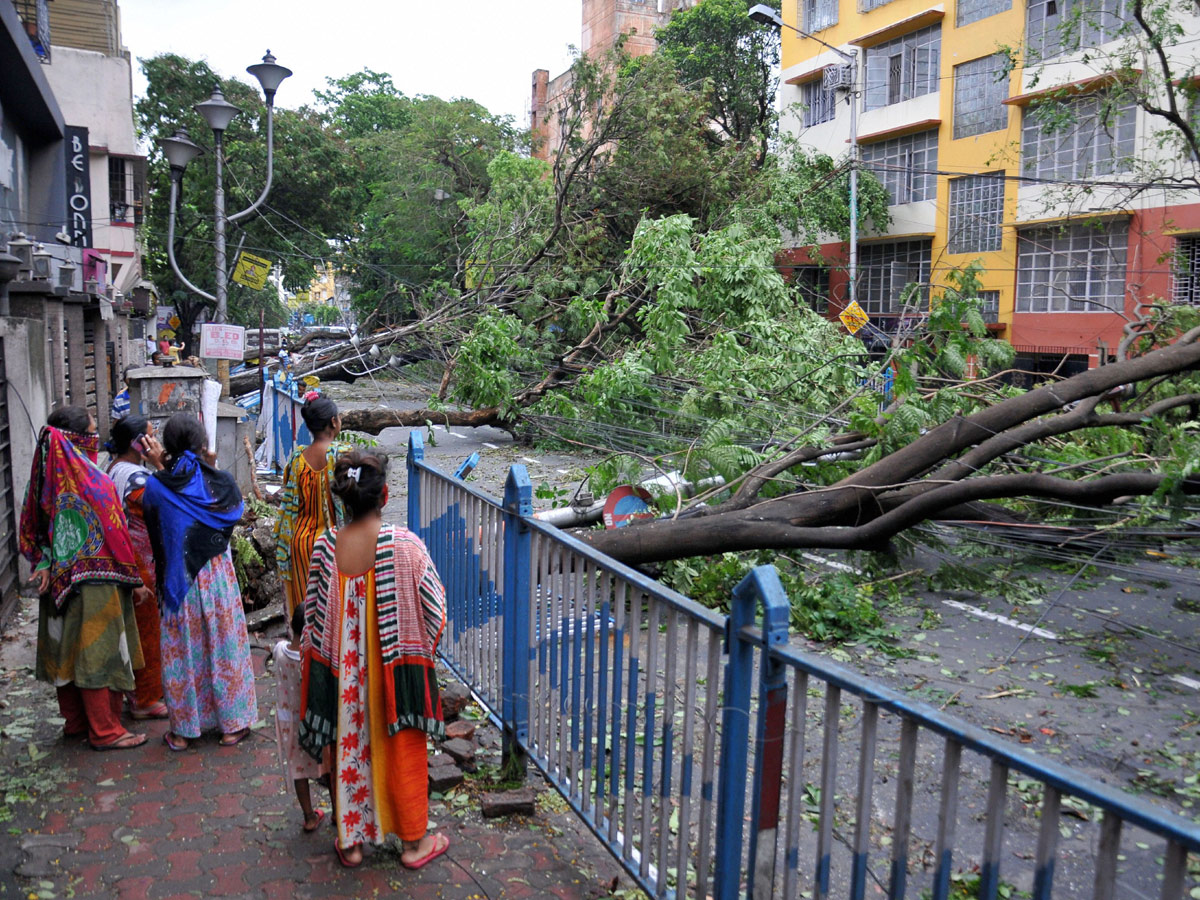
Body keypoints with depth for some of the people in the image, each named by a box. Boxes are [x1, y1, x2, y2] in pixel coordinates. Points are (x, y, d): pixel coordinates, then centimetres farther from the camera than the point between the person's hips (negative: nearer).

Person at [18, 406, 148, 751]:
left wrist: (44, 564, 1)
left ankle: (75, 721, 32)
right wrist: (134, 578, -8)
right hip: (93, 583, -8)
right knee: (97, 652, 2)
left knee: (67, 650, 17)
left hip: (58, 581, 8)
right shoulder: (95, 483, -19)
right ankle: (105, 731, 11)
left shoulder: (46, 476, 3)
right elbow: (115, 536, -16)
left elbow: (32, 529, 4)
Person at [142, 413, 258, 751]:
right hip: (216, 576, 1)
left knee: (181, 649, 11)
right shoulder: (219, 481, -9)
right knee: (222, 644, 12)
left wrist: (161, 469, 11)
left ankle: (183, 728, 21)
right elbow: (236, 510, 8)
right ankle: (232, 722, 21)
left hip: (177, 579, 0)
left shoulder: (156, 486, -11)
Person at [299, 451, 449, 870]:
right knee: (403, 752, 15)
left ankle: (350, 841, 35)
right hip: (396, 670, -2)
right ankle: (414, 842, 31)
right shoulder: (405, 544, -20)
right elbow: (435, 611, -11)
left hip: (342, 673, 3)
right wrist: (422, 647, 8)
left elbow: (313, 615, 0)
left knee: (347, 750, 19)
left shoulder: (324, 547, -10)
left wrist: (324, 656, 15)